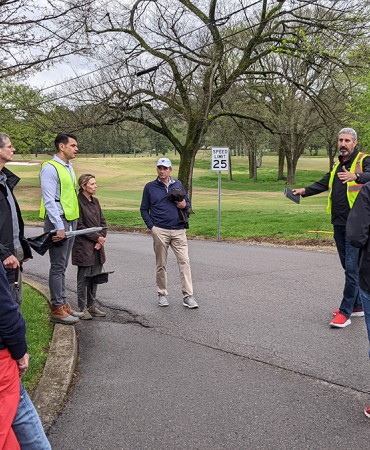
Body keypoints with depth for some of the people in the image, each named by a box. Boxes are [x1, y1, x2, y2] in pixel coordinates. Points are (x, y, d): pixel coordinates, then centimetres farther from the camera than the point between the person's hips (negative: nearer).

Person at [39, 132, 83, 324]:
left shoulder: (69, 167, 15)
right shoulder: (50, 168, -12)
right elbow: (49, 200, -17)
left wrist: (70, 224, 14)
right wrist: (59, 227, -20)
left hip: (71, 221, 8)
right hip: (58, 222, -8)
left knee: (62, 266, 14)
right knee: (58, 266, -2)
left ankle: (62, 303, 23)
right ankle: (57, 309, 6)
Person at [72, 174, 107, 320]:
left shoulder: (95, 201, 12)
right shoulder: (78, 202, -12)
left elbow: (102, 222, 13)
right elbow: (79, 226, -14)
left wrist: (102, 238, -2)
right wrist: (97, 237, -11)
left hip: (97, 247, 7)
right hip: (83, 247, -7)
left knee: (95, 277, 11)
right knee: (84, 278, 1)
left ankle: (91, 305, 22)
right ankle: (82, 308, 12)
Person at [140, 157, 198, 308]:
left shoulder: (178, 184, 12)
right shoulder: (150, 187, 6)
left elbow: (187, 203, 19)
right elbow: (144, 210, 8)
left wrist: (185, 205, -6)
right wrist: (151, 226, -4)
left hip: (178, 230, 1)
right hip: (160, 231, -1)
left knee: (184, 261, -6)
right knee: (161, 265, 7)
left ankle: (187, 296, -3)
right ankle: (162, 294, 20)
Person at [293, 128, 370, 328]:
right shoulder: (338, 166, 19)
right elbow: (323, 184, 24)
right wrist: (304, 190, 10)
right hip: (339, 223, 8)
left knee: (352, 268, -8)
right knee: (349, 267, 15)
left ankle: (345, 312, -4)